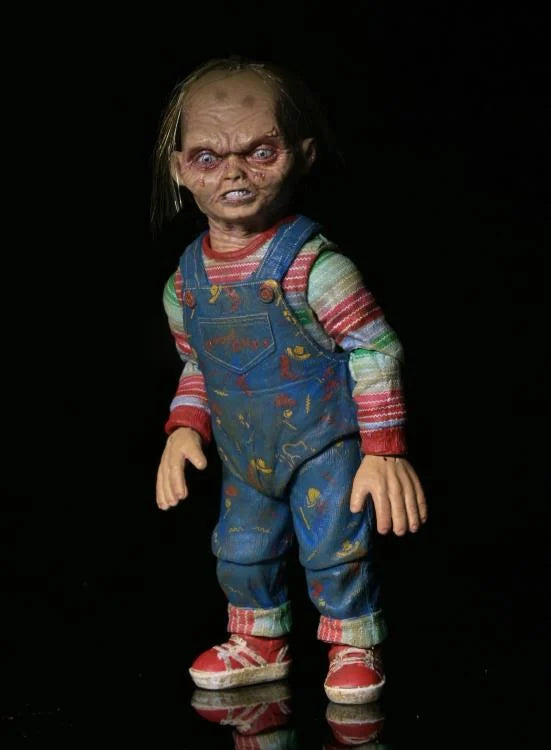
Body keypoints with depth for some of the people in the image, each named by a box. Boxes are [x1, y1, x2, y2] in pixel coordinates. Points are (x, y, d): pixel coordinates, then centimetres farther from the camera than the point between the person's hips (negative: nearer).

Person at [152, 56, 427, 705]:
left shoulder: (311, 263, -25)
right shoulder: (186, 281, -6)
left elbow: (376, 349, -20)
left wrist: (385, 449, -21)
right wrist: (185, 428, -3)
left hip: (326, 444, -6)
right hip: (247, 457, 6)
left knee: (336, 550, -2)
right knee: (241, 552, 16)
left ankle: (354, 646, 24)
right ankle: (258, 643, 39)